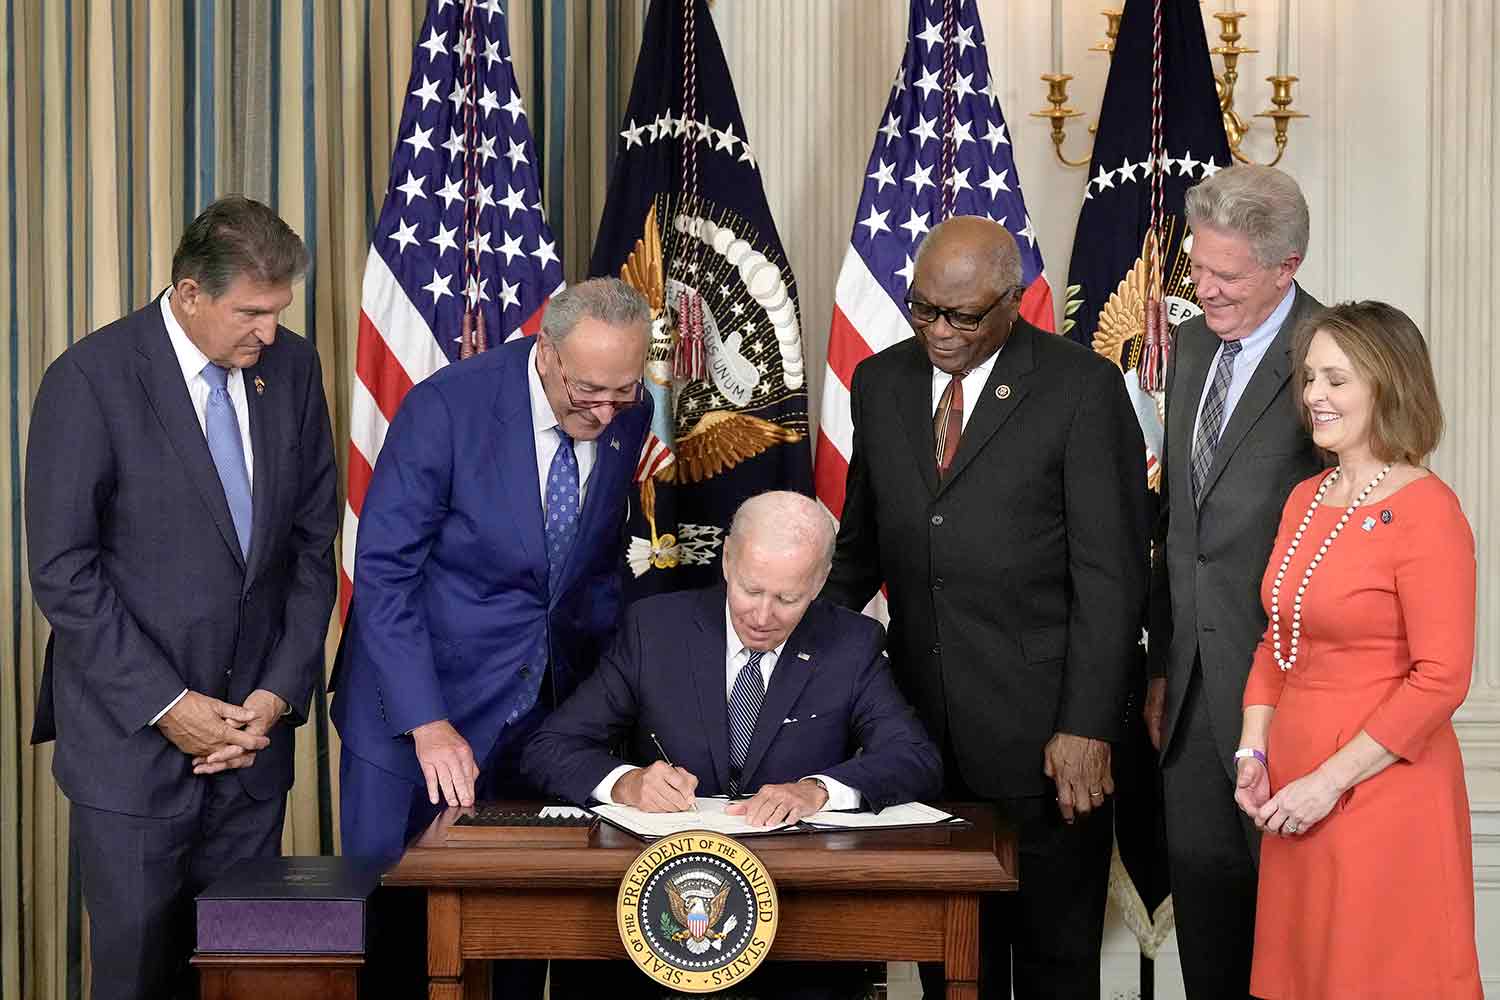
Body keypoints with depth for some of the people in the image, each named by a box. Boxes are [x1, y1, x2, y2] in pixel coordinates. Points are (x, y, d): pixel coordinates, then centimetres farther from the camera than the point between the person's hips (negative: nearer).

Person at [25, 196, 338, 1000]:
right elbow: (62, 570, -11)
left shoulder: (292, 368, 4)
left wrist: (281, 692, -2)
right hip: (131, 738, -4)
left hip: (251, 728, 4)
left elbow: (312, 545, 8)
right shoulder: (90, 379, -10)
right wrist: (164, 705, -13)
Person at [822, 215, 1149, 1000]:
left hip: (1041, 730, -4)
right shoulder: (881, 383, 10)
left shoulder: (1083, 387, -6)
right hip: (923, 725, 5)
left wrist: (1087, 727, -13)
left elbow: (1110, 573, -9)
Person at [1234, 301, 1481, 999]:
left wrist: (1330, 780, -16)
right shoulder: (1305, 499, 10)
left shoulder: (1426, 511, -13)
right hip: (1295, 795, 7)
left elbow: (1441, 677, -17)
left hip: (1383, 793, -7)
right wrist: (1254, 751, 4)